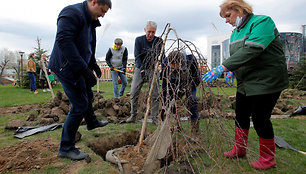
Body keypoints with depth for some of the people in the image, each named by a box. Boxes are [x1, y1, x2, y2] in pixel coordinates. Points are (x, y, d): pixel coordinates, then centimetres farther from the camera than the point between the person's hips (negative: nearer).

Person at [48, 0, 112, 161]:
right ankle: (66, 148, 4)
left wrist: (93, 64, 17)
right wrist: (84, 69, -32)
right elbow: (63, 41, -30)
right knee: (80, 105, -9)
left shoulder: (89, 20, 13)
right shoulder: (72, 13, -18)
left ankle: (92, 122, 51)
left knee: (88, 96, 24)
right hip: (66, 67, -10)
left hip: (78, 67, 10)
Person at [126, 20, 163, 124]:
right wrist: (141, 69, -23)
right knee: (134, 93, -3)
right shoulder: (139, 40, -3)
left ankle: (155, 117, 6)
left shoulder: (159, 41, 0)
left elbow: (160, 56, -4)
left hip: (152, 70, 0)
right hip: (140, 69, 0)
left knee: (155, 94, -5)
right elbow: (137, 56, -10)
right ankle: (133, 115, 14)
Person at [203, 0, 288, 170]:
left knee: (260, 118, -2)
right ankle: (239, 149, 33)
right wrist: (231, 72, -2)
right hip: (245, 84, 8)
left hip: (266, 82, -8)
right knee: (241, 115, 14)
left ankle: (268, 159, 19)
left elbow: (251, 50, -29)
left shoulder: (262, 22, -14)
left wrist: (223, 67, -34)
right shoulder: (235, 33, 12)